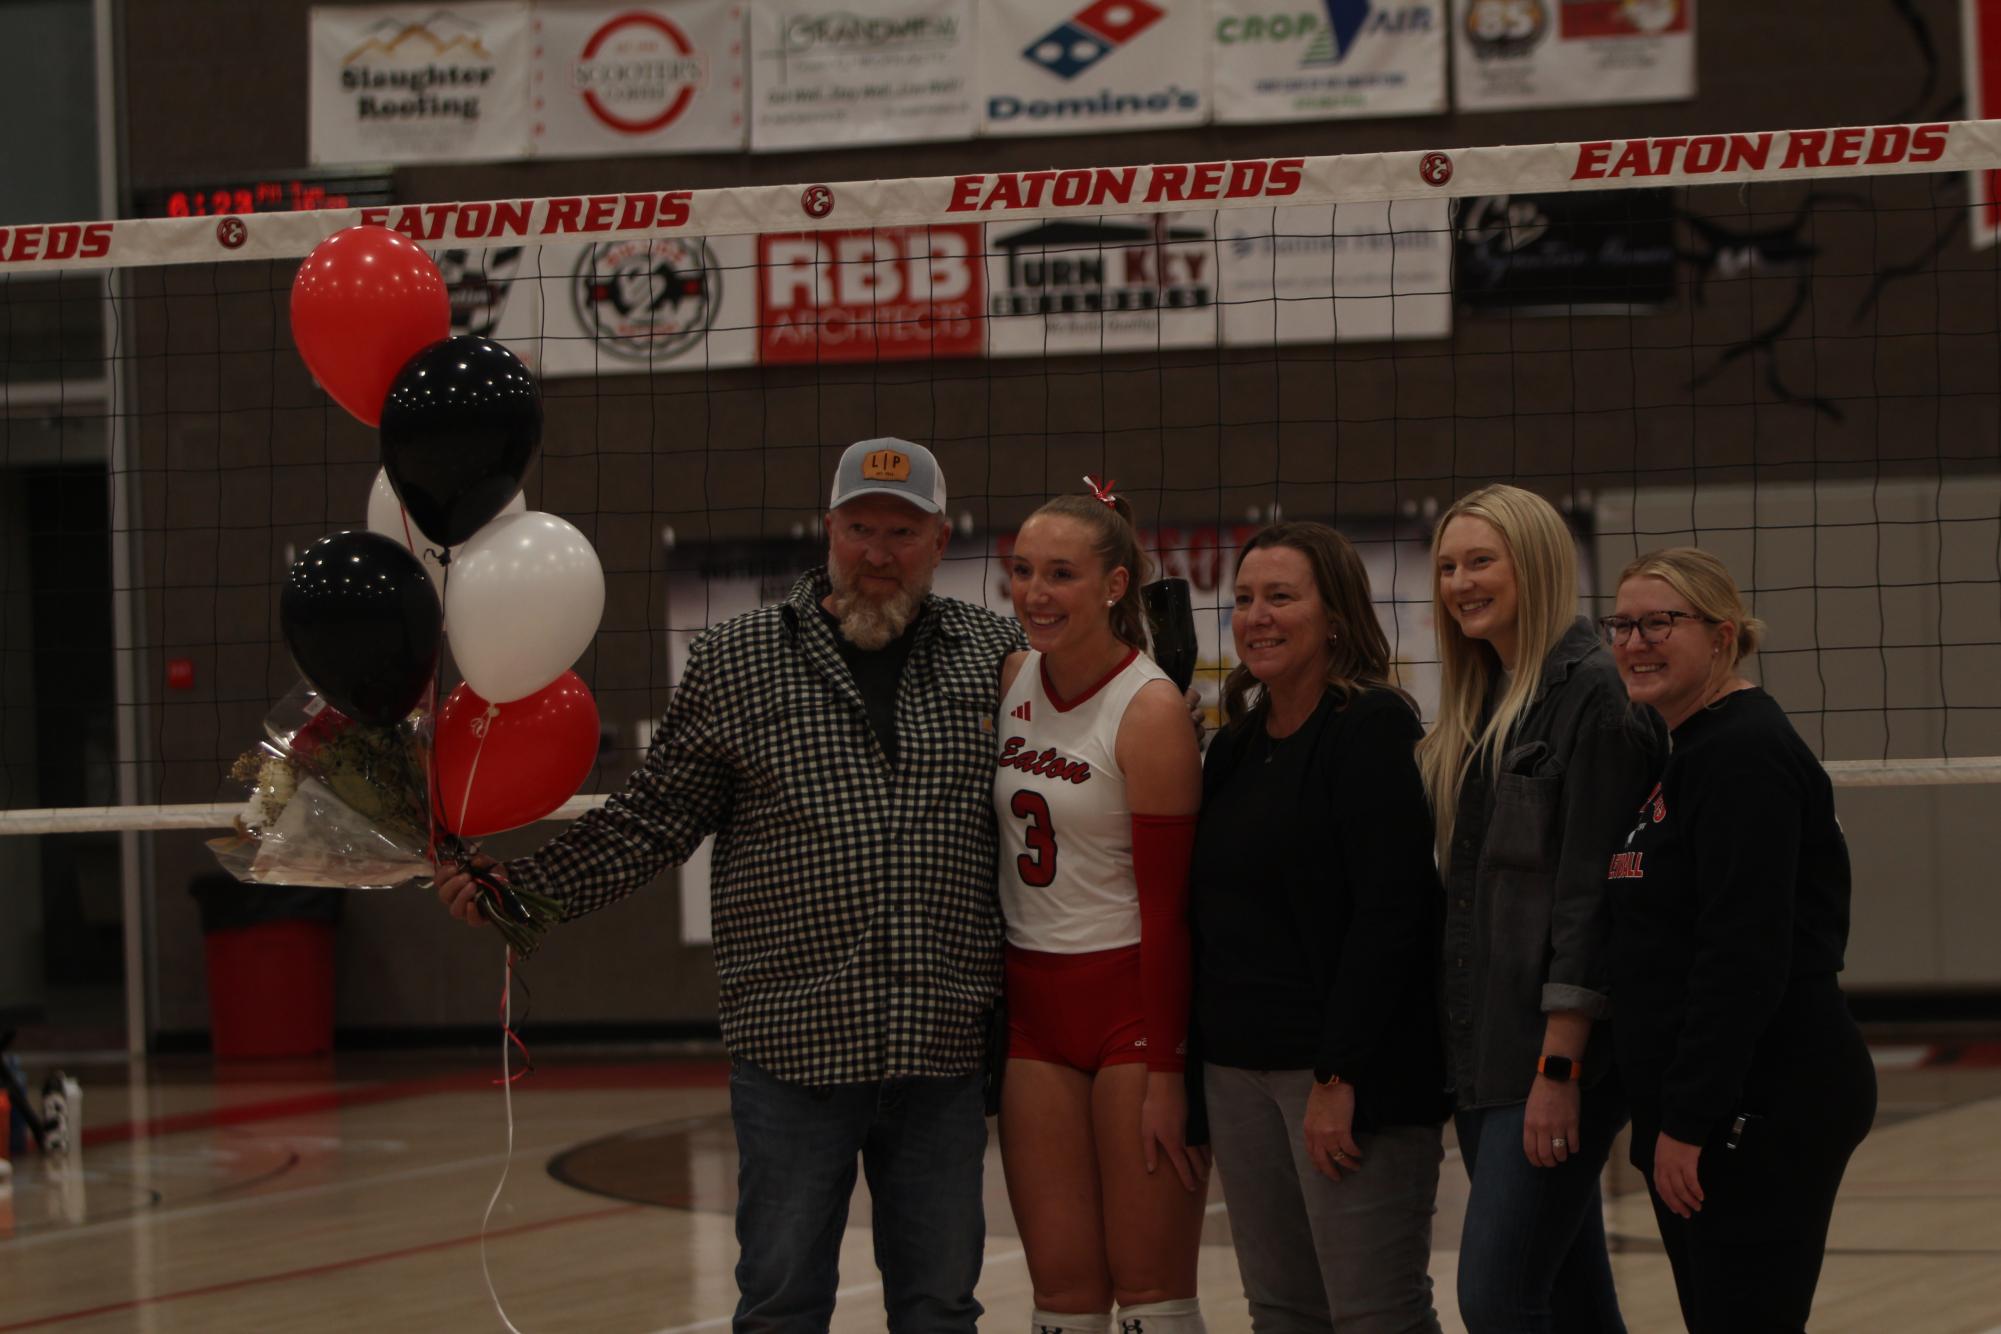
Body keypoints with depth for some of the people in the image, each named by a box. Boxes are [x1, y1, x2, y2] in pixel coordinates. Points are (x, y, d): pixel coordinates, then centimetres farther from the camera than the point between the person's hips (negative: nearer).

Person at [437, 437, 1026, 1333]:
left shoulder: (995, 654, 7)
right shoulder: (735, 663, 3)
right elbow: (651, 821, 5)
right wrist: (518, 890, -3)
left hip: (944, 1056, 1)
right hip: (795, 1051, -1)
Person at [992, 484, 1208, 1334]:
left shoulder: (1151, 712, -12)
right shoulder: (1011, 681, 6)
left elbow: (1166, 906, -13)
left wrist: (1164, 1077, -16)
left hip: (1135, 1002, -6)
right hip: (1033, 1007, 6)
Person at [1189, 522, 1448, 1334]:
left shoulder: (1374, 728, -8)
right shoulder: (1236, 746, 16)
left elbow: (1388, 915, -15)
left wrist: (1339, 1077, -18)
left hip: (1350, 1067, -8)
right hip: (1239, 1068, 8)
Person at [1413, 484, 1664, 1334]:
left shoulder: (1592, 693, -11)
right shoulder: (1483, 703, 16)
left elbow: (1592, 890, -17)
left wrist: (1560, 1067, -20)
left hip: (1558, 1046, -9)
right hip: (1482, 1048, 9)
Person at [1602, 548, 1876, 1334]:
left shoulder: (1744, 754, -14)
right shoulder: (1691, 756, 17)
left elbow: (1744, 958, -21)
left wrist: (1687, 1122, -21)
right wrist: (1669, 1118, 18)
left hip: (1765, 1113, -10)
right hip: (1701, 1115, 10)